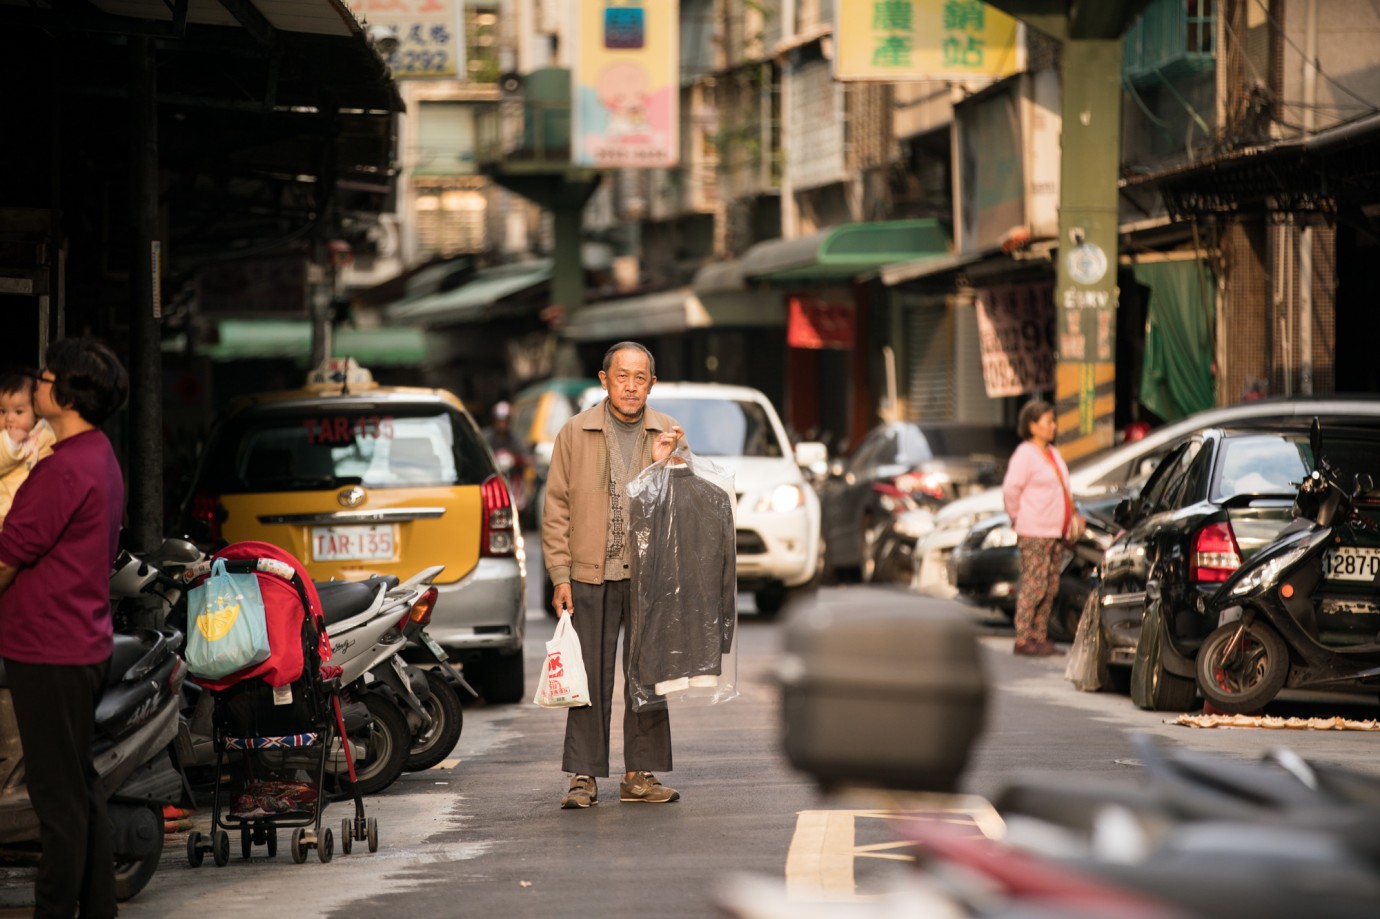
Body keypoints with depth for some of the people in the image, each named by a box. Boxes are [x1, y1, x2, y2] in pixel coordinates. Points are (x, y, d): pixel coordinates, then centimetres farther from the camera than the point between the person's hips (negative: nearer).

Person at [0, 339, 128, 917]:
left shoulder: (65, 468, -19)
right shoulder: (101, 458, 14)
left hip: (49, 651, -10)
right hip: (86, 644, 10)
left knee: (57, 793, -6)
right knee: (80, 787, 15)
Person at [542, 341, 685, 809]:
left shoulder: (669, 435, 7)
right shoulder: (575, 433, 3)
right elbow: (557, 507, 3)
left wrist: (664, 464, -13)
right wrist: (560, 575, -3)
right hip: (592, 576, -1)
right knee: (590, 678, 0)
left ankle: (640, 774, 13)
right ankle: (584, 776, 5)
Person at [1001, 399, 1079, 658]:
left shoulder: (1052, 453, 17)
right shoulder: (1025, 455, -11)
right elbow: (1010, 489, -17)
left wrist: (1072, 515, 18)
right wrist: (1016, 518, -8)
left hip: (1055, 532, 9)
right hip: (1034, 534, -9)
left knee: (1050, 587, 9)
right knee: (1033, 585, -10)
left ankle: (1040, 636, 15)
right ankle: (1023, 640, -8)